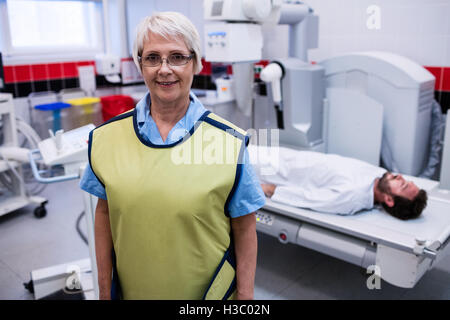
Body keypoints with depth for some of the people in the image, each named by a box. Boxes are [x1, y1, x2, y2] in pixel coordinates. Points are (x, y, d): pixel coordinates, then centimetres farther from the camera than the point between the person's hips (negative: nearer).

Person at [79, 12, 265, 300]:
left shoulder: (230, 141, -14)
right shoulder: (107, 137, -6)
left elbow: (244, 229, -8)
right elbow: (104, 213, 2)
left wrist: (245, 294, -6)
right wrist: (105, 289, 6)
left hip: (209, 291, -1)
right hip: (131, 289, 2)